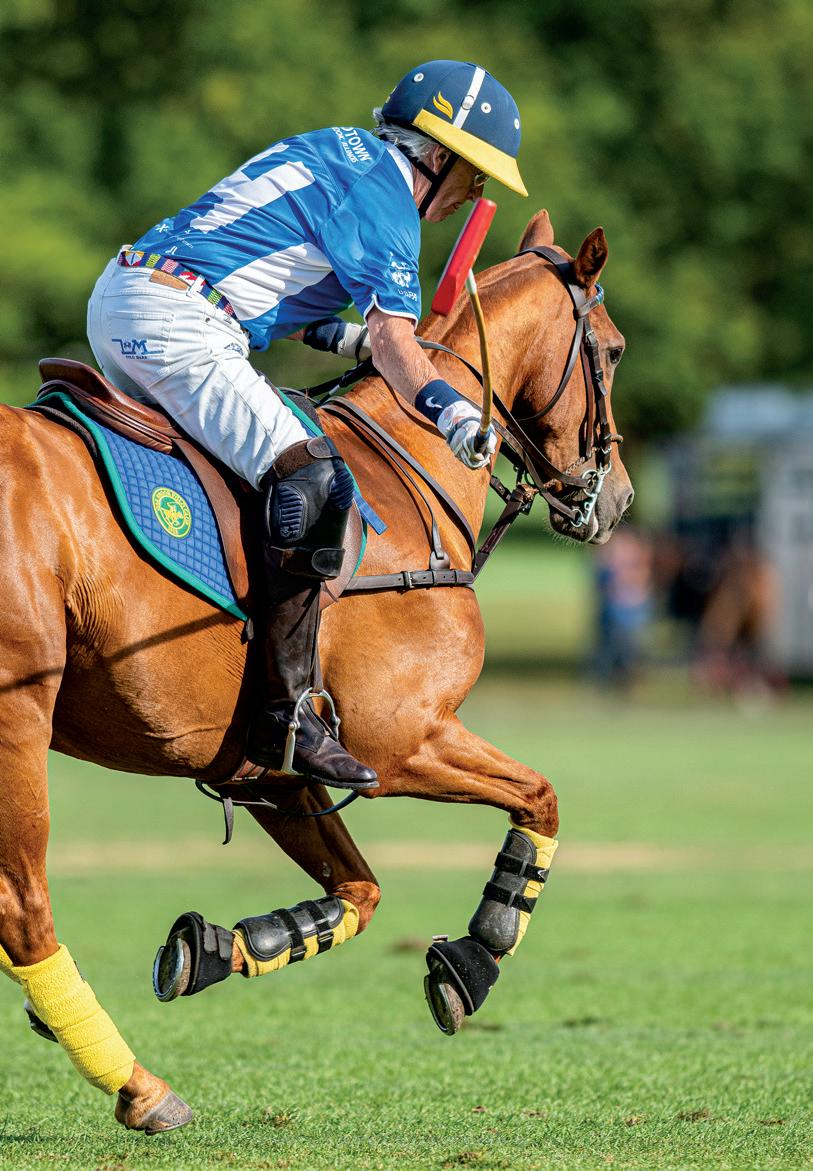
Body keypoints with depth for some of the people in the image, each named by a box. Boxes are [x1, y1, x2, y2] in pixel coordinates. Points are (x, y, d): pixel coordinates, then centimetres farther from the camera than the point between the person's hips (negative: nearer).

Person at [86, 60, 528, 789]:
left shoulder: (337, 152, 23)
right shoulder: (385, 195, -4)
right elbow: (395, 341, -15)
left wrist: (336, 337, 22)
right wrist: (449, 409, -27)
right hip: (179, 332, -11)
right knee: (313, 484, -21)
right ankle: (282, 714, -25)